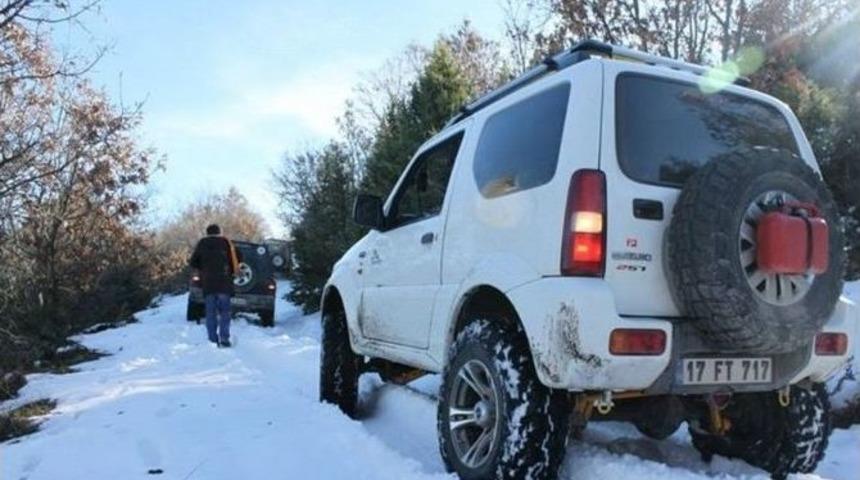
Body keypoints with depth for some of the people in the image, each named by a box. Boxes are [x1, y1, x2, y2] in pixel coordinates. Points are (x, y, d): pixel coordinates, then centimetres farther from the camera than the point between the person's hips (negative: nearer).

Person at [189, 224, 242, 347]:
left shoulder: (202, 244, 6)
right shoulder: (226, 243, 4)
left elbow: (193, 263, 8)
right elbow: (238, 258, 6)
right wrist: (230, 270, 20)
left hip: (207, 283, 1)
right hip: (224, 282, -1)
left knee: (210, 312, 5)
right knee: (224, 311, 1)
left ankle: (213, 340, 0)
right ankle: (224, 338, -11)